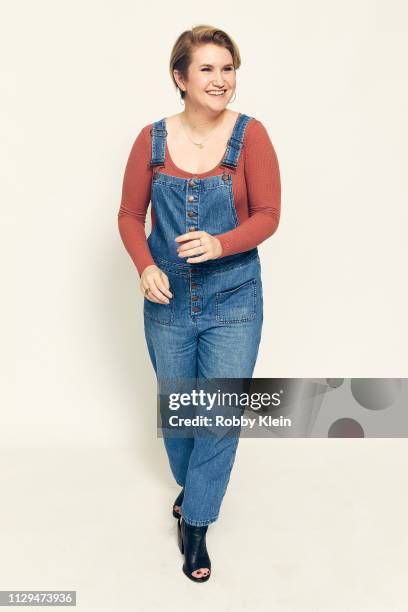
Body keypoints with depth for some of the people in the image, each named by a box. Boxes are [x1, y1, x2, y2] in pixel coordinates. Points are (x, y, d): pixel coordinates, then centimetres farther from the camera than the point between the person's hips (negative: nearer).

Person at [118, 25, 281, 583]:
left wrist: (220, 244, -26)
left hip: (233, 301, -2)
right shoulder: (152, 139, -2)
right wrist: (145, 267, -15)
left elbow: (268, 216, -9)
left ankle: (196, 523, 22)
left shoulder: (250, 135, -7)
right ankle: (191, 485, 47)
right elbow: (130, 215, 2)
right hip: (168, 301, 2)